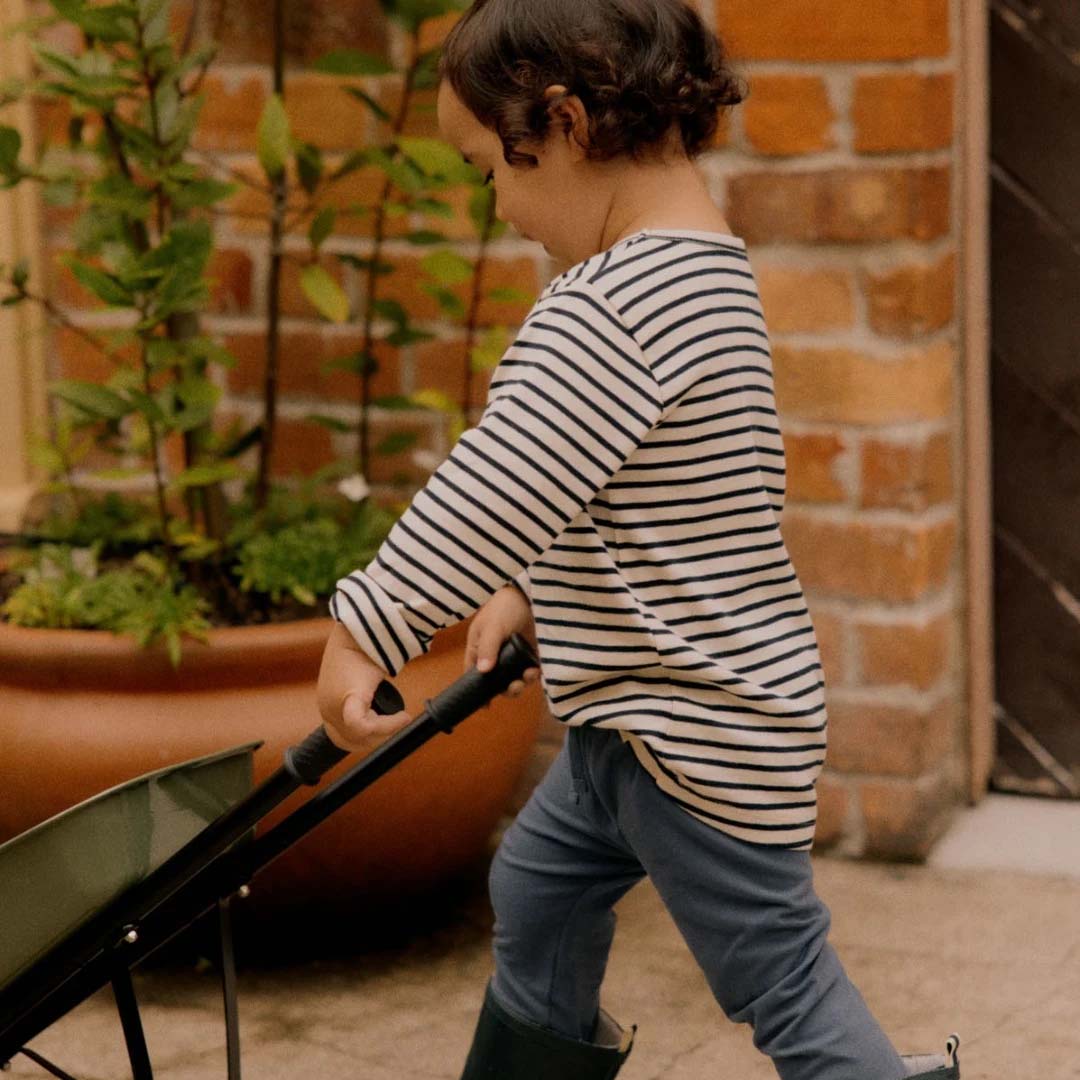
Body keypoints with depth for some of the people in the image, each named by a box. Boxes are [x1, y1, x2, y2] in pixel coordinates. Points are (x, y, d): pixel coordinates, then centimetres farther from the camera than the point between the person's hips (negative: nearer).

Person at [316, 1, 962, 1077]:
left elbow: (491, 494, -28)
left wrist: (364, 632, -21)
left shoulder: (609, 309, -25)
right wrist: (529, 592, 14)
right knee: (536, 888, 26)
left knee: (782, 984, 0)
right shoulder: (707, 270, 7)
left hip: (702, 733, -11)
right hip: (638, 715, 11)